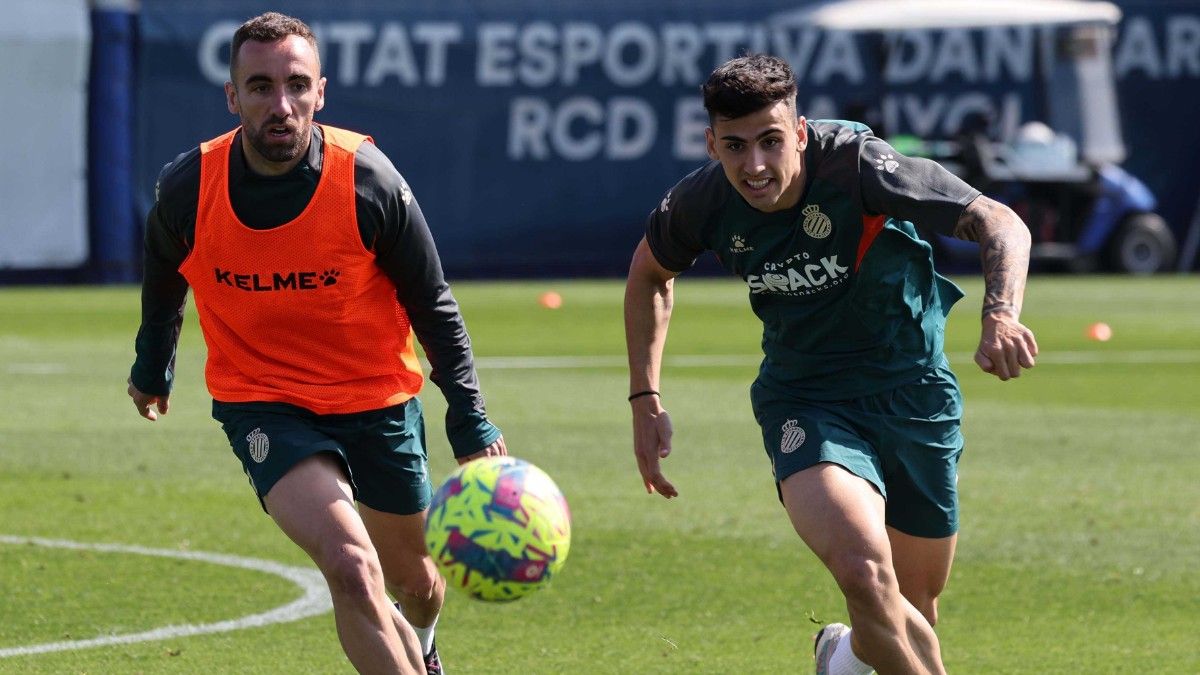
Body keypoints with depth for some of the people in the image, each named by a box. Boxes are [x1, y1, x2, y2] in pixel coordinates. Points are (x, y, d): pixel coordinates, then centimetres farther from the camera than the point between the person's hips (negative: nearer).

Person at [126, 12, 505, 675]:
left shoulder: (369, 182, -18)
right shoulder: (188, 187, -15)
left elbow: (433, 305, -5)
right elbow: (163, 279, 9)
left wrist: (471, 419, -7)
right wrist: (152, 368, 22)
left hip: (377, 399, 1)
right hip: (261, 405, -1)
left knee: (413, 578, 19)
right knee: (351, 566, -26)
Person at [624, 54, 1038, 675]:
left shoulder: (856, 164, -24)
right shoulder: (703, 203, -14)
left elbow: (1000, 224, -24)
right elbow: (649, 273, 11)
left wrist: (1000, 316, -43)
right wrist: (645, 398, 6)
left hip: (913, 388, 0)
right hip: (805, 401, 0)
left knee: (916, 605, 13)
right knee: (865, 574, -29)